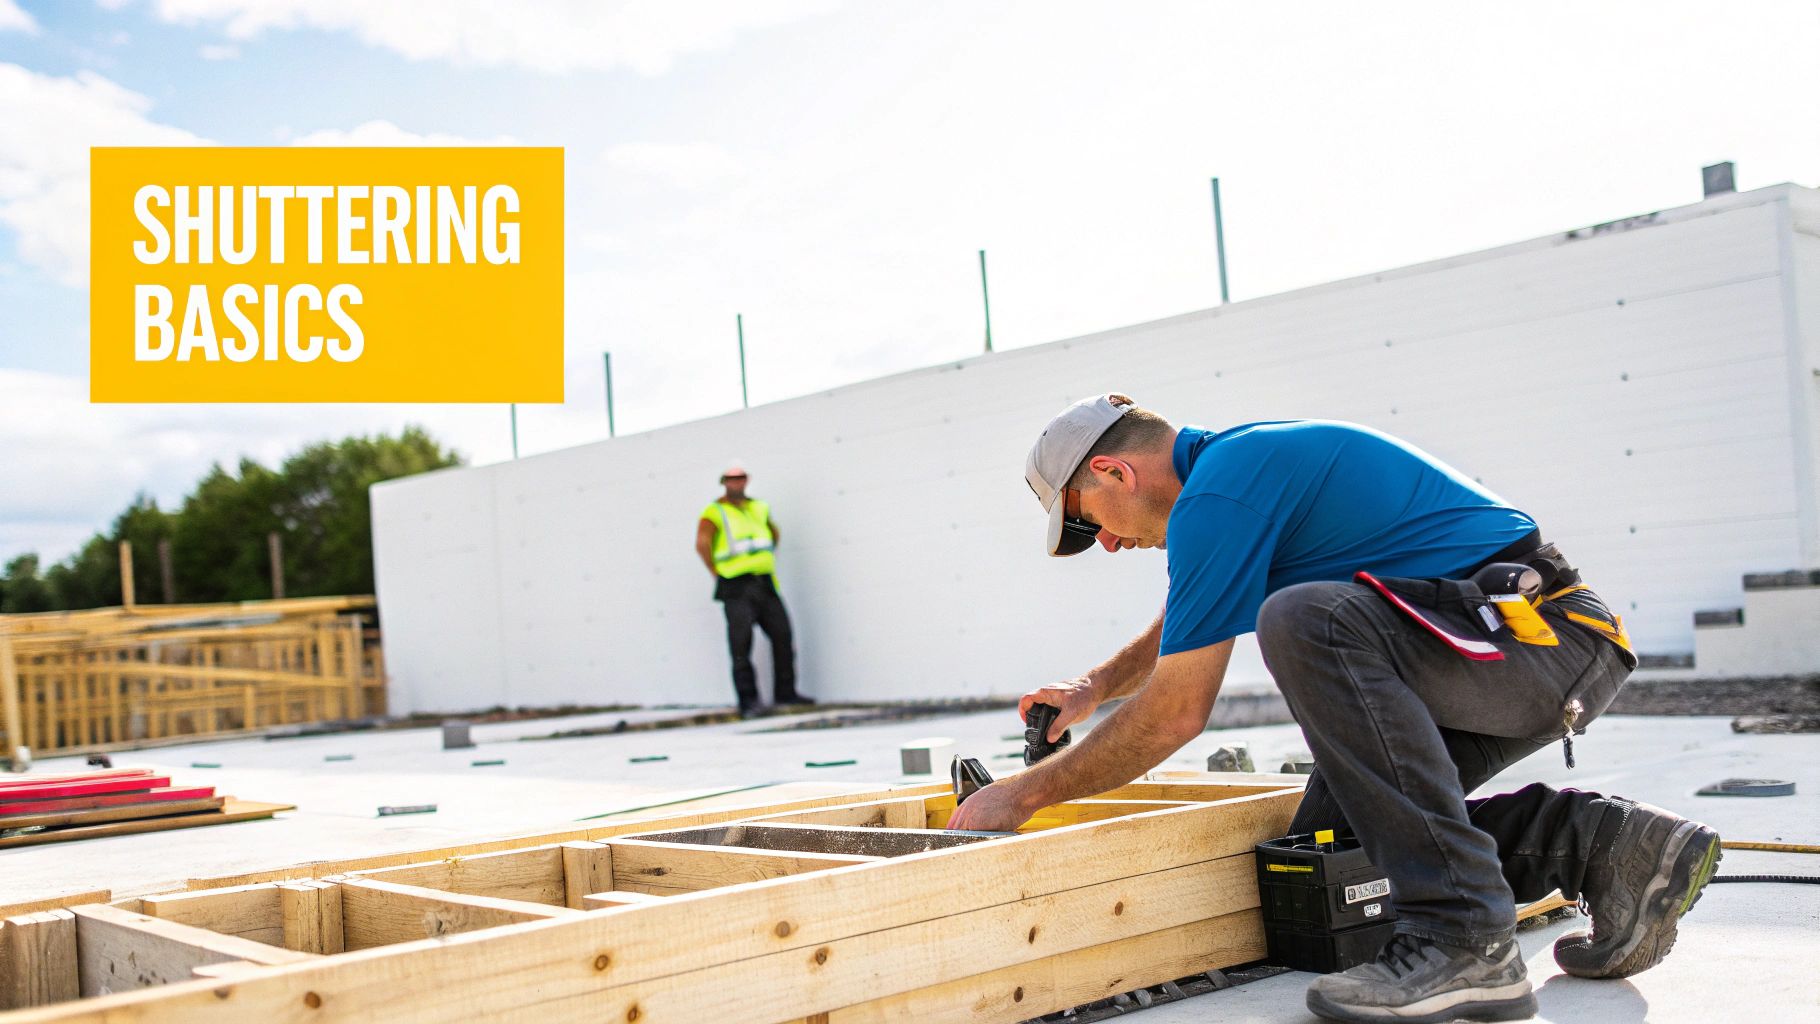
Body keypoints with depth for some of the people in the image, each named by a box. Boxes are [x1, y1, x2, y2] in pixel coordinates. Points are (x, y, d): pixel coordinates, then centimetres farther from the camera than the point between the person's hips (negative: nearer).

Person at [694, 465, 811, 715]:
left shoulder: (759, 508, 17)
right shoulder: (714, 512, -2)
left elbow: (774, 532, 33)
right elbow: (702, 544, -13)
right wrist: (718, 573, -10)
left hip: (765, 584, 6)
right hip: (736, 589, -6)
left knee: (782, 636, 3)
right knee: (741, 643, -7)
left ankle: (785, 692, 14)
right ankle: (748, 699, -3)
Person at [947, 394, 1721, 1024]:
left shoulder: (1220, 493, -17)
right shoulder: (1237, 457, 15)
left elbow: (1176, 714, -17)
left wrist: (1023, 795, -7)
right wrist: (1097, 686, 36)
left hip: (1547, 633, -10)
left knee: (1305, 621, -32)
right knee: (1327, 836, 8)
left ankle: (1465, 942, -28)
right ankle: (1600, 844, 6)